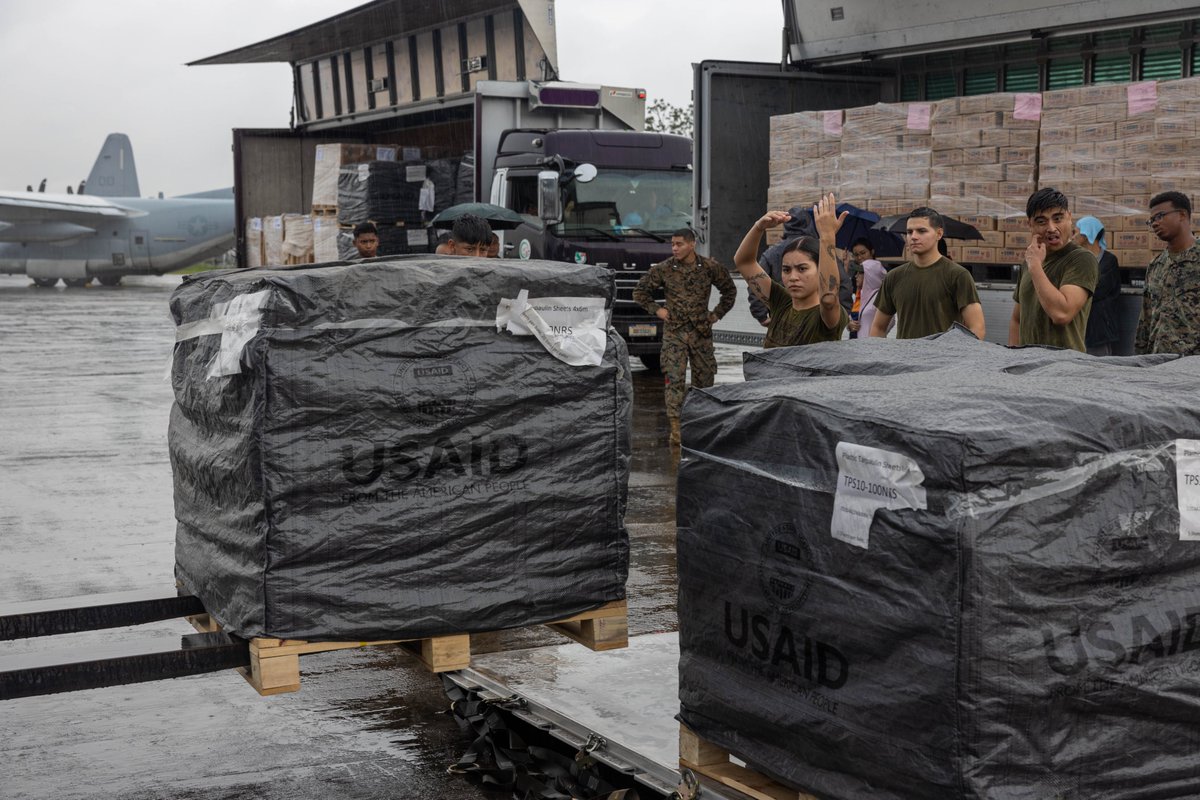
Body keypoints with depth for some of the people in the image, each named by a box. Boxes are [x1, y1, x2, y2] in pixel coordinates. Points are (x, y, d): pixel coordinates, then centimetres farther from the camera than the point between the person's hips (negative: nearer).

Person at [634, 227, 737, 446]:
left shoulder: (710, 268, 0)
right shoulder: (663, 269, -3)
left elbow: (730, 291, 15)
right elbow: (640, 292, 9)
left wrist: (717, 314, 9)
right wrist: (656, 310, 0)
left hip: (701, 332, 2)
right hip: (674, 332, -2)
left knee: (704, 378, 6)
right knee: (674, 378, -11)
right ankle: (675, 427, -12)